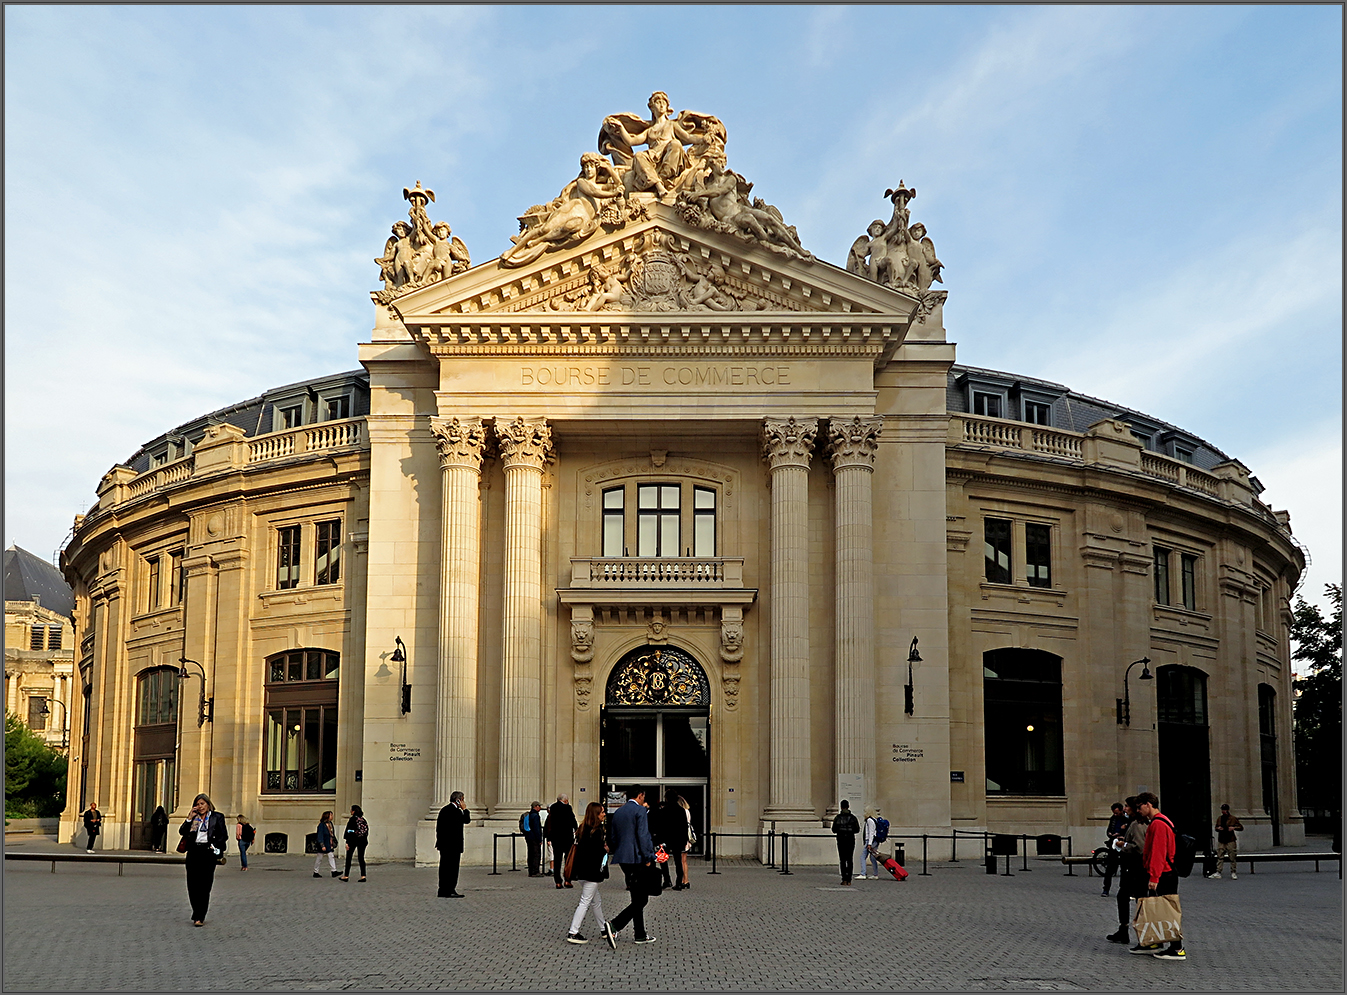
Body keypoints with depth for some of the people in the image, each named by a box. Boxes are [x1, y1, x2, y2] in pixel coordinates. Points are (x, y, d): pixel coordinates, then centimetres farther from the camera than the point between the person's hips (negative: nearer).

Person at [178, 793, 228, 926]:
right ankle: (197, 914, 16)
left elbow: (223, 836, 3)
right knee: (192, 884, 2)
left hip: (208, 852, -4)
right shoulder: (194, 818, 16)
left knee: (204, 885, -7)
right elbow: (182, 832, 6)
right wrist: (190, 818, 0)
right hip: (193, 852, 4)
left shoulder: (217, 817, 6)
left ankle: (200, 917, -6)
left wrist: (214, 846, -7)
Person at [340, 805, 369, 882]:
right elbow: (367, 830, 9)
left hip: (353, 840, -5)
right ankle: (363, 876, 0)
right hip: (363, 840, 5)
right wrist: (365, 840, 15)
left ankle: (346, 876, 9)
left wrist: (347, 842, -13)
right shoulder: (363, 819, 6)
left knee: (348, 858, 6)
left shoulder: (352, 819, -11)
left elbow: (349, 831, -14)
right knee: (361, 858, 7)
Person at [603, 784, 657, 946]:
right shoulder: (640, 810, -8)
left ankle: (641, 935, 19)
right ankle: (614, 926, -20)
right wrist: (648, 858, -11)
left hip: (623, 860, 9)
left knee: (638, 899, 16)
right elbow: (643, 835, -15)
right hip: (638, 859, -9)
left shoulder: (617, 813, 15)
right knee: (640, 900, -6)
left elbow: (613, 837, 17)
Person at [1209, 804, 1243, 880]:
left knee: (1232, 858, -3)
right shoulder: (1219, 818, 15)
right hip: (1221, 841, 4)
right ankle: (1218, 873, -2)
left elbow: (1241, 827, 4)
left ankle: (1233, 873, 5)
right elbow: (1216, 828, 26)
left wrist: (1234, 828, -12)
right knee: (1220, 857, -1)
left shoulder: (1233, 818, 1)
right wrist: (1218, 828, 3)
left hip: (1230, 841, -4)